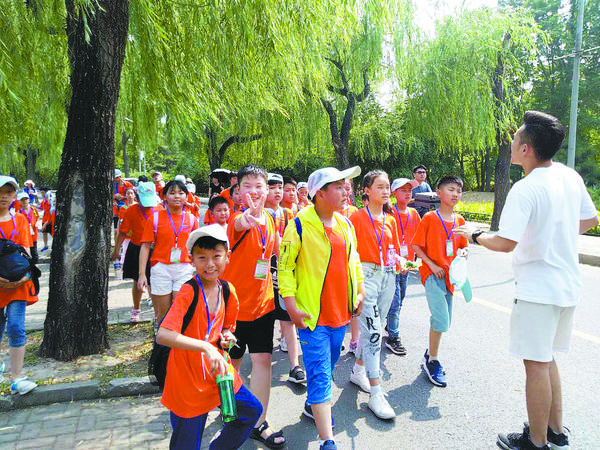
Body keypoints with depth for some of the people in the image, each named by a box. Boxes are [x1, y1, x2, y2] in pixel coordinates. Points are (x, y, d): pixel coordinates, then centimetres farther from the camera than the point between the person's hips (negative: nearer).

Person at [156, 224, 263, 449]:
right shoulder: (188, 292, -21)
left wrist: (226, 336, -6)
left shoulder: (227, 291, -1)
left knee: (251, 409, 15)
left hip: (219, 370, 6)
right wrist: (206, 347, -39)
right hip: (189, 378, -6)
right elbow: (163, 336, -32)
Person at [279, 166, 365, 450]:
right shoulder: (300, 225, -12)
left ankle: (313, 406, 45)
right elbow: (285, 266, -10)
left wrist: (359, 293, 13)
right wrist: (292, 308, -13)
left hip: (341, 312, 7)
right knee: (320, 375, -5)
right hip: (312, 314, -6)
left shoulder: (345, 224, 8)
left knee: (328, 366, 21)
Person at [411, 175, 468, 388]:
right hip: (432, 274, -6)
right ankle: (432, 361, 5)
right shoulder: (430, 218, -7)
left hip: (449, 275, 6)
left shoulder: (459, 220, 8)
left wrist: (462, 253, -4)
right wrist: (432, 265, -15)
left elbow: (462, 246, 18)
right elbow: (416, 246, -5)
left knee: (444, 322, 13)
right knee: (441, 320, -14)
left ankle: (429, 354, 33)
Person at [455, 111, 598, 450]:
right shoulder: (571, 176, 4)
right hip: (569, 285, 9)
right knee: (546, 358, 21)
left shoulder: (525, 190, -20)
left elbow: (505, 243, -24)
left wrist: (475, 235, -6)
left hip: (538, 289, -8)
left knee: (536, 364, 4)